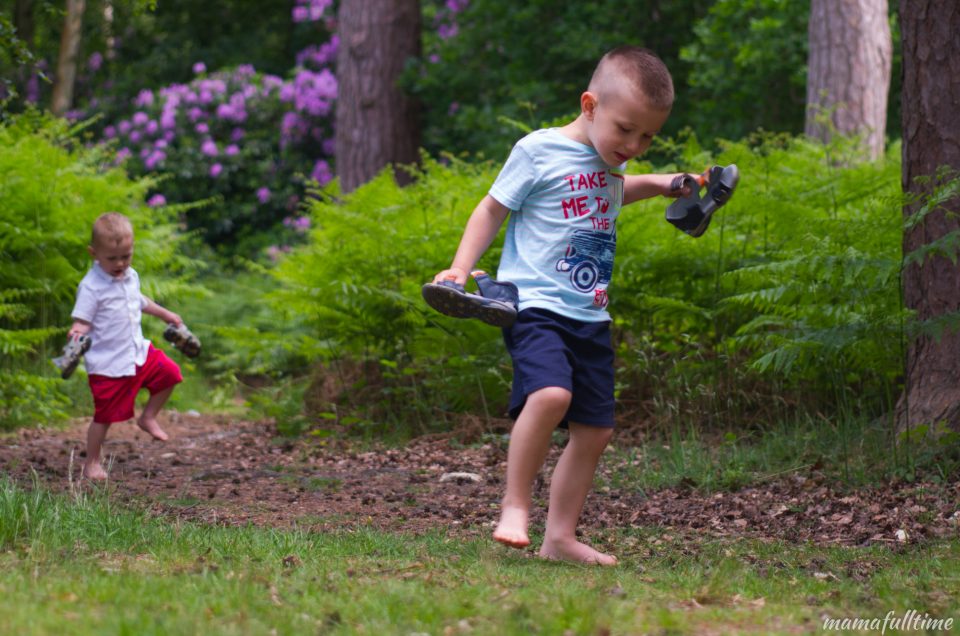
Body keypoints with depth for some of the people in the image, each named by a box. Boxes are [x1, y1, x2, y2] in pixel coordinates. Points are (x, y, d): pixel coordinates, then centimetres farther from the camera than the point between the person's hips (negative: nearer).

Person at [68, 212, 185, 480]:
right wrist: (77, 331, -41)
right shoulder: (91, 287, -18)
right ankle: (92, 463, 15)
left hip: (137, 352, 7)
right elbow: (82, 319, -19)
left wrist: (165, 314, 35)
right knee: (105, 415, -1)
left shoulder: (130, 276, 6)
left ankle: (148, 418, 23)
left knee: (169, 373, 6)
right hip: (108, 364, -7)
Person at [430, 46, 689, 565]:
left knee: (595, 430, 6)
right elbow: (493, 209, -1)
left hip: (590, 316, 8)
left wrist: (656, 185, 26)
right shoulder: (539, 151, -8)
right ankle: (514, 506, -18)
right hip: (536, 305, -8)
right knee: (551, 394, -31)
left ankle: (560, 536, 16)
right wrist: (461, 269, -9)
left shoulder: (611, 162, 13)